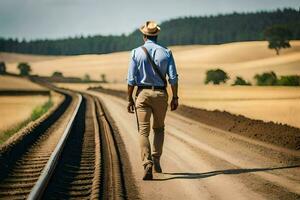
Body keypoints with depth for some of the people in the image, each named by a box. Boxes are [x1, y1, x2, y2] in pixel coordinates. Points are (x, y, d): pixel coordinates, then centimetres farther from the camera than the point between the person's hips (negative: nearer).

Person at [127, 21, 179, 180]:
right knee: (159, 128, 21)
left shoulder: (137, 53, -3)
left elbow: (131, 79, -5)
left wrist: (129, 99, 2)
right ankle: (156, 160, 10)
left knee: (143, 131, 0)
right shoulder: (166, 53, -1)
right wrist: (175, 98, 4)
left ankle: (147, 165, -15)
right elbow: (173, 78, -4)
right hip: (160, 94, 1)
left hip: (142, 94, -1)